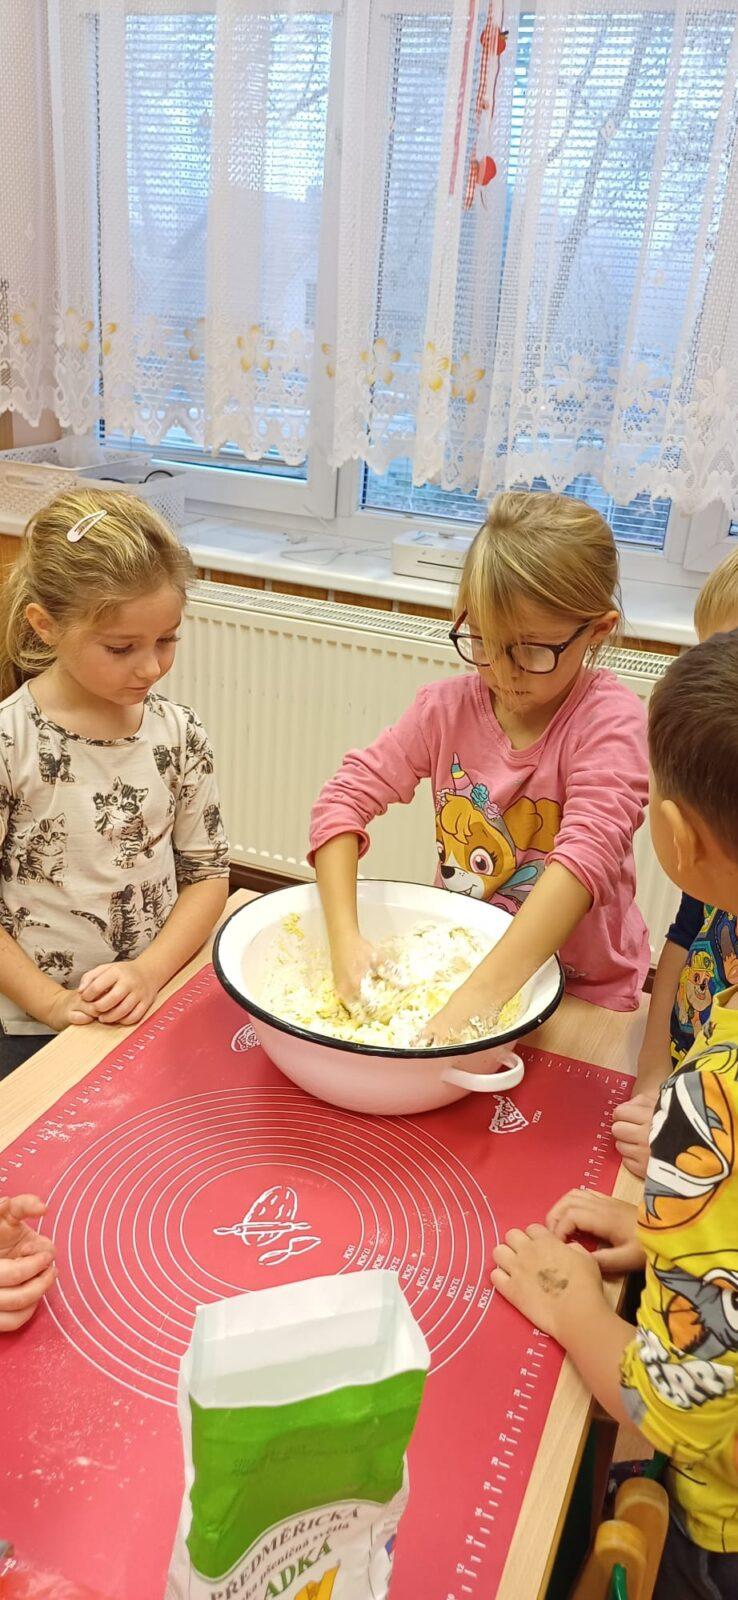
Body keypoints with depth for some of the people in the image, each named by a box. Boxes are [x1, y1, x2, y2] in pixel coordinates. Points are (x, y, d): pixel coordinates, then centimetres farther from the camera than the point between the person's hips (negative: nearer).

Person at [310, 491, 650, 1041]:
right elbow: (344, 799, -10)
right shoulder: (448, 707, -6)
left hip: (579, 990, -3)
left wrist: (480, 996, -39)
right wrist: (345, 941, -25)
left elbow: (587, 853, -30)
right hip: (455, 957, 3)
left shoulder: (611, 721, -18)